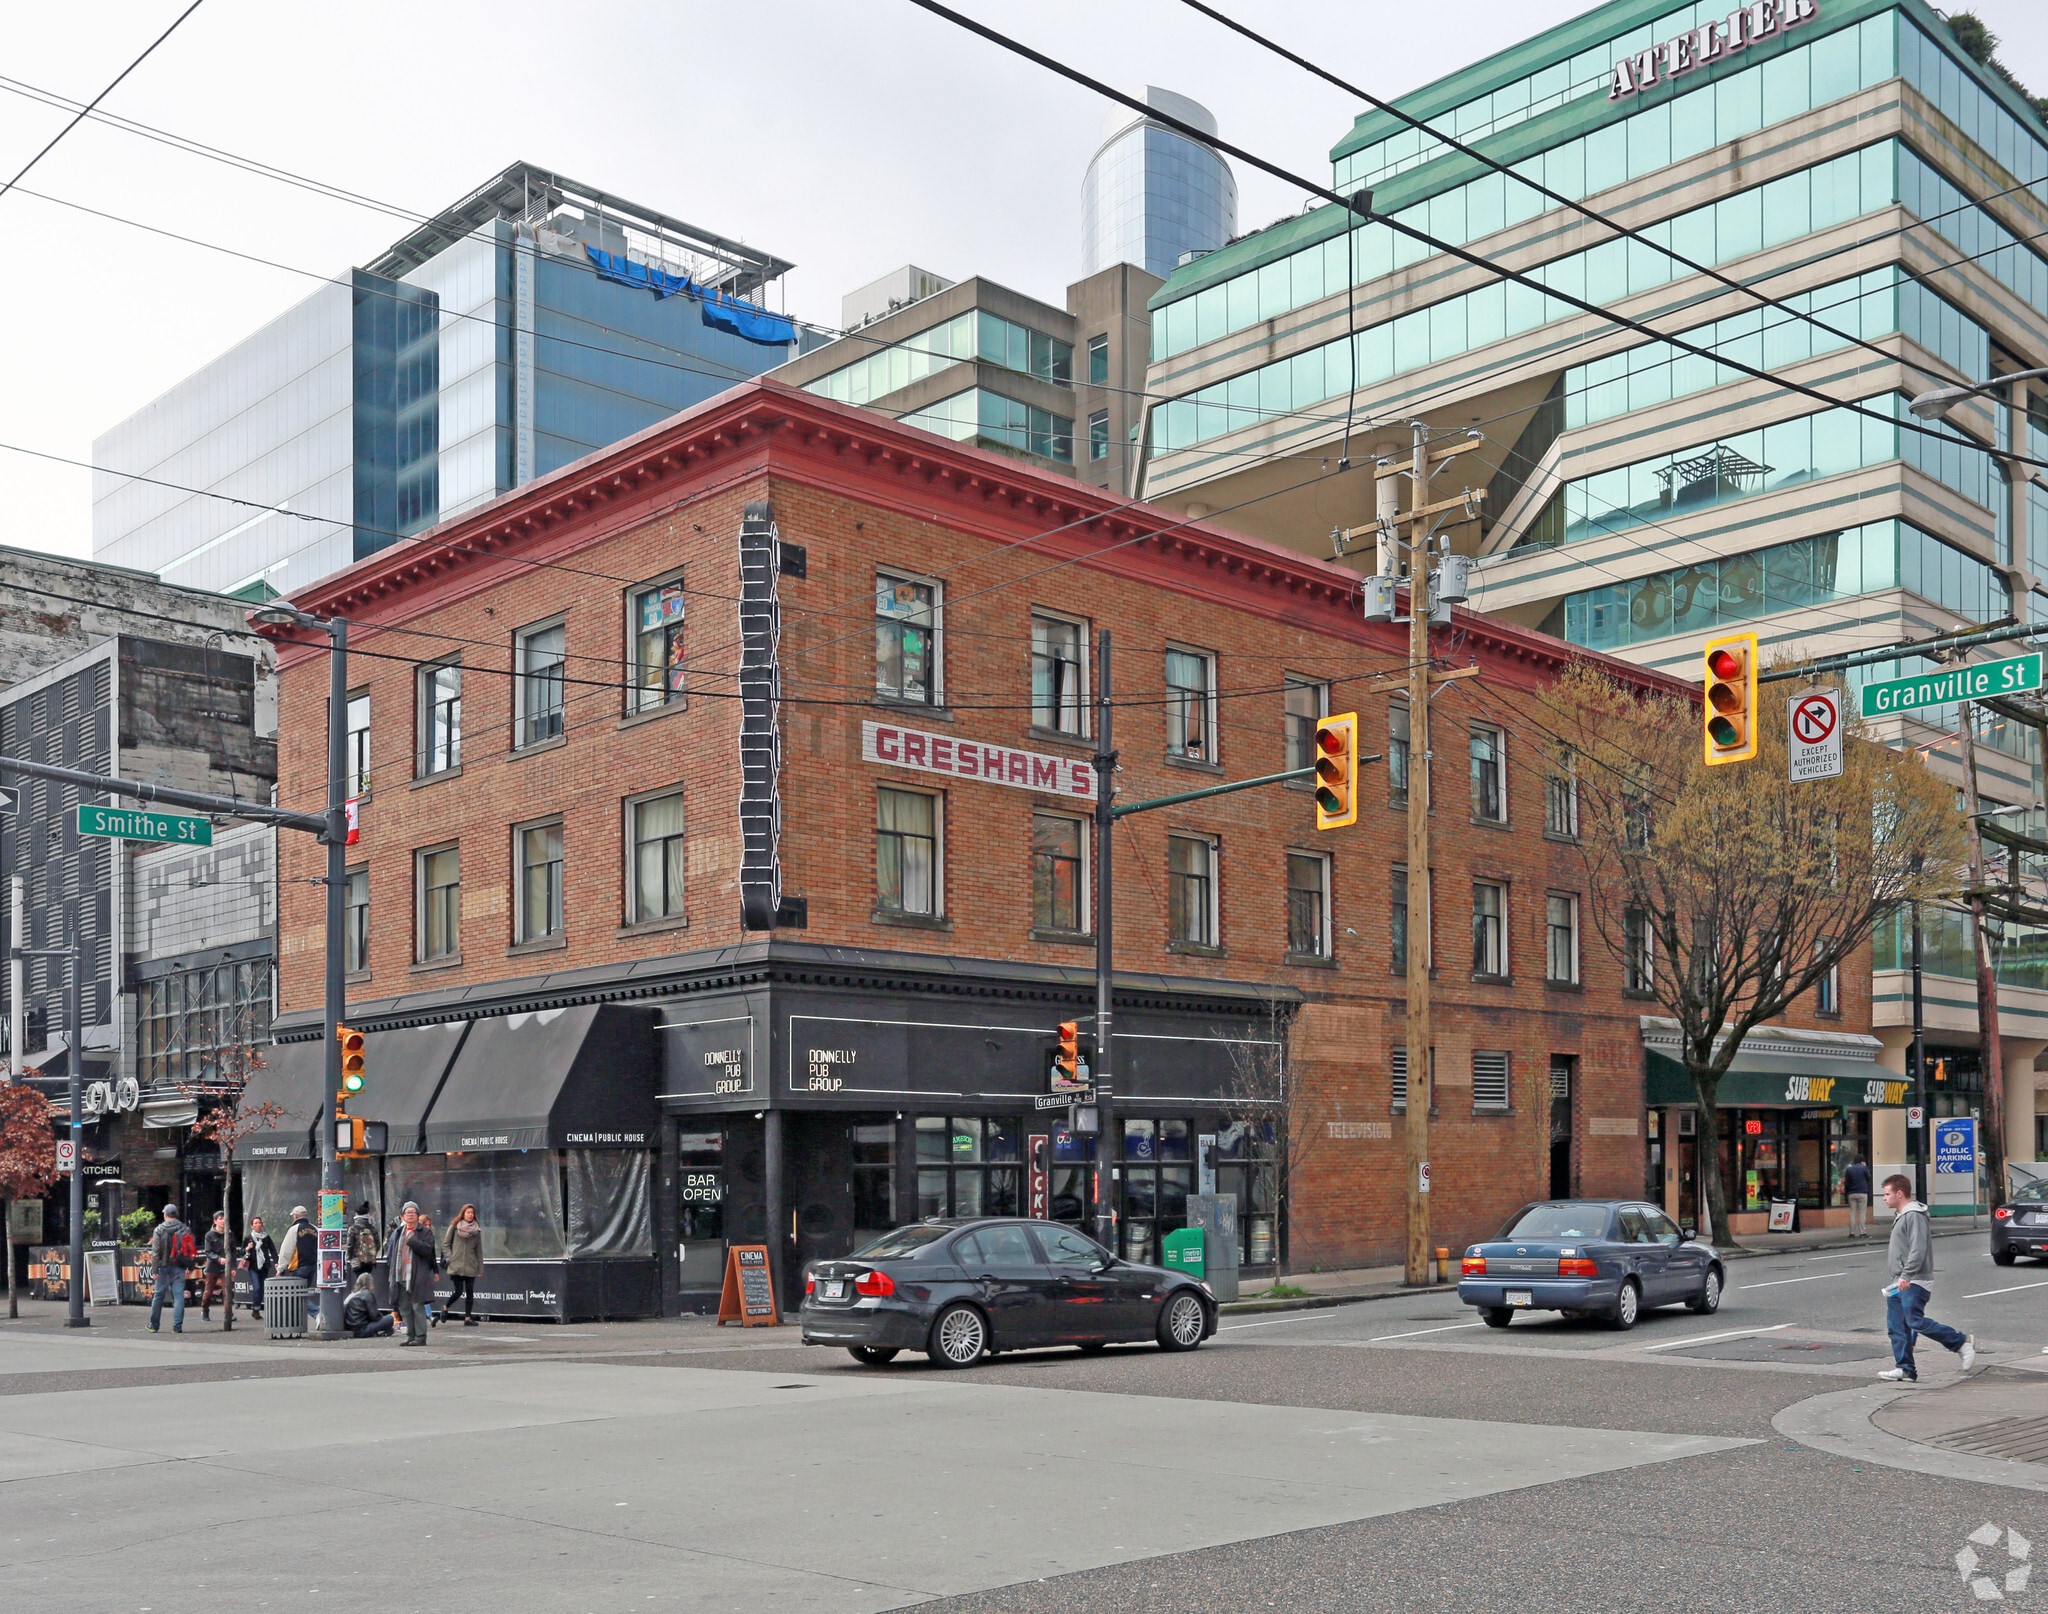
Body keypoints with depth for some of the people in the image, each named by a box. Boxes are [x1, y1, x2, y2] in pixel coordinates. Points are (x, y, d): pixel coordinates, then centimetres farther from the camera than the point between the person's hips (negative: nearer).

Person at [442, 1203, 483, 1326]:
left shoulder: (476, 1230, 9)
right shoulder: (454, 1228, 2)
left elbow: (479, 1251, 10)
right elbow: (445, 1245, 6)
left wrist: (480, 1268, 8)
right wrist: (449, 1257, -7)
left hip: (470, 1267, 3)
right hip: (456, 1265, -3)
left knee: (470, 1292, -1)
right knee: (459, 1291, -7)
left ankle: (468, 1318, 4)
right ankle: (446, 1308, 19)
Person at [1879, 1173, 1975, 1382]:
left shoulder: (1914, 1215, -13)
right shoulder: (1900, 1215, 19)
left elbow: (1918, 1249, -22)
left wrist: (1907, 1275, -27)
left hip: (1913, 1282, -10)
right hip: (1900, 1281, 10)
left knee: (1916, 1321, -15)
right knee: (1896, 1327, 5)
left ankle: (1962, 1342, -1)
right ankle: (1906, 1370, 6)